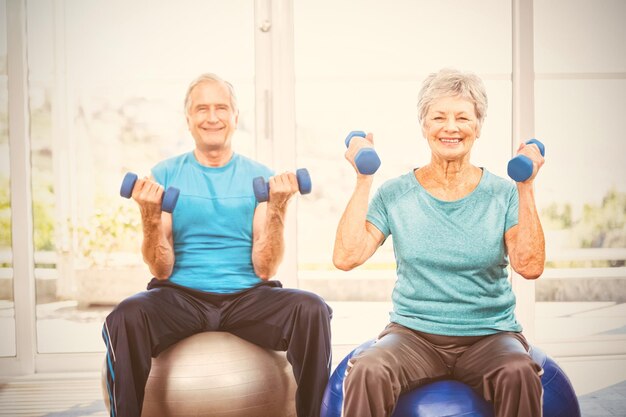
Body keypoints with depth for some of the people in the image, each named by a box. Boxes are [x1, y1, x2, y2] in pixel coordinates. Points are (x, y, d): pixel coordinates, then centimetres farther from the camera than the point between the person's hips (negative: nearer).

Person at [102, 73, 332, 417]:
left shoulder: (259, 177, 7)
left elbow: (264, 270, -1)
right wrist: (150, 217, -17)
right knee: (126, 317, -33)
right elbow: (162, 271, 0)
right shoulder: (165, 175, 6)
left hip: (246, 296, 1)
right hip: (181, 297, 0)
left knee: (312, 310, -28)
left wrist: (277, 209, -14)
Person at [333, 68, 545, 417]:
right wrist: (363, 181, -7)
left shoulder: (503, 195, 4)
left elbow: (530, 266, -10)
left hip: (489, 335, 1)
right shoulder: (396, 195, 4)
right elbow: (346, 257, -8)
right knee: (367, 372, -32)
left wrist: (526, 187, -9)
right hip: (413, 333, 0)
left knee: (519, 374, -33)